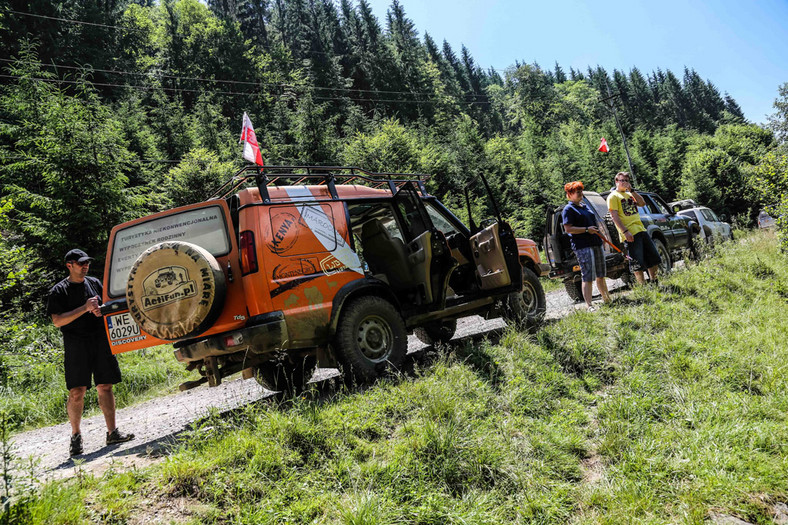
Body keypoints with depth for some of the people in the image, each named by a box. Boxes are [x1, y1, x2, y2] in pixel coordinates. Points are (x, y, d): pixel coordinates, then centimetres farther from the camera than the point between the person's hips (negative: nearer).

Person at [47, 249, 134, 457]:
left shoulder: (94, 283, 13)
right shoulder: (59, 291, 0)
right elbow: (57, 321, -9)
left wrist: (101, 310, -3)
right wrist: (85, 309, -17)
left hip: (101, 340, 4)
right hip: (76, 344, -4)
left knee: (105, 387, 4)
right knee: (77, 392, -5)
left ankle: (112, 432, 9)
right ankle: (76, 436, 12)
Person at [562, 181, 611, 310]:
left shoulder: (585, 207, 22)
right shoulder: (568, 209, -5)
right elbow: (568, 229, -14)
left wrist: (597, 230, 18)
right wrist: (587, 229, -19)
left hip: (596, 244, 8)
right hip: (582, 246, -8)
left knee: (601, 275, 16)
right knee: (588, 277, -13)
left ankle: (607, 299, 30)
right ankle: (589, 305, -13)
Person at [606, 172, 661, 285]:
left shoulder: (629, 194, 20)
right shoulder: (613, 196, -2)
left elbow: (642, 203, 7)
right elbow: (614, 216, -11)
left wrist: (631, 190, 0)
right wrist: (625, 232, -20)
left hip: (641, 230, 8)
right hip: (630, 234, -8)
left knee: (654, 258, 11)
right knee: (638, 263, -6)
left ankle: (654, 282, 24)